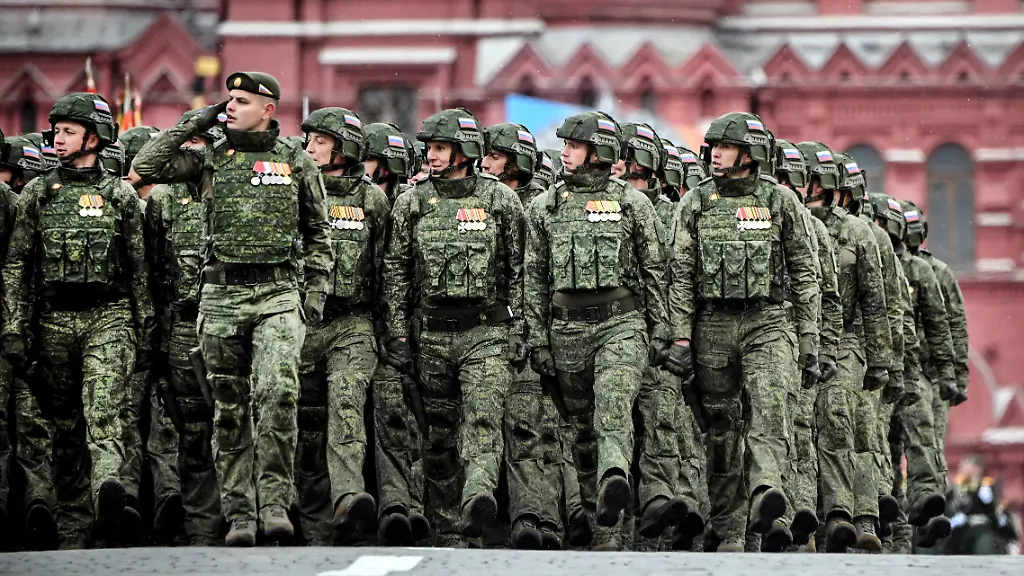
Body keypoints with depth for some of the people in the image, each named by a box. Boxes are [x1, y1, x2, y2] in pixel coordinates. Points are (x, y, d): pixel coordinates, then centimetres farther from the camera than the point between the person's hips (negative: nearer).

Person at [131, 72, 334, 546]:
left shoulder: (297, 162, 8)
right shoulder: (209, 160, 8)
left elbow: (317, 232, 14)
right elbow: (144, 167, -2)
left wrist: (316, 292, 5)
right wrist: (195, 125, -1)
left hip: (277, 294, -2)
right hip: (221, 294, 2)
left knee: (277, 392, -21)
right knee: (230, 409, 4)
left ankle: (274, 501, -16)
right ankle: (239, 515, 9)